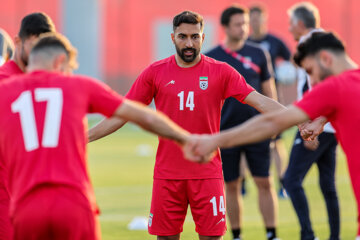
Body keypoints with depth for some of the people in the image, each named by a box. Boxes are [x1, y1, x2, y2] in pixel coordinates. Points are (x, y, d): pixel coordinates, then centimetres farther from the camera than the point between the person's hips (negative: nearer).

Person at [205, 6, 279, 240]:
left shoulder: (258, 54, 5)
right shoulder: (211, 58, 1)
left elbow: (269, 90, 10)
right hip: (226, 131, -1)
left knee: (265, 183, -3)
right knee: (232, 186, 4)